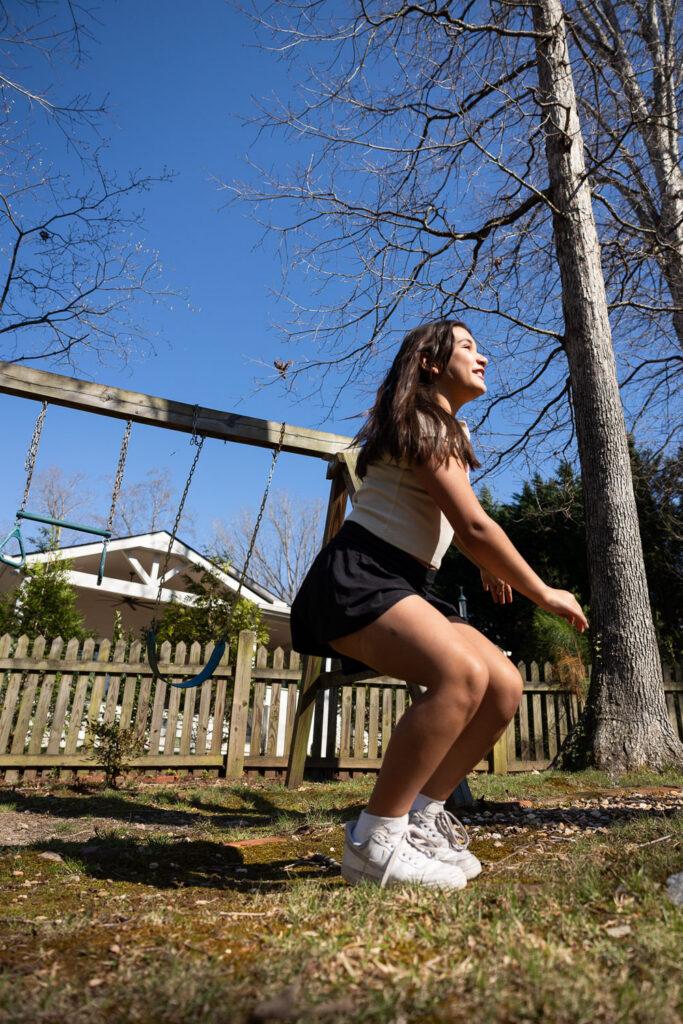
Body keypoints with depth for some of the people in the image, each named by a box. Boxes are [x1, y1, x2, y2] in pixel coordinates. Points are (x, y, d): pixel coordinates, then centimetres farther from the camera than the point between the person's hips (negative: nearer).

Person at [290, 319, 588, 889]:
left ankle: (419, 818, 3)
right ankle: (375, 843, -19)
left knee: (506, 687, -5)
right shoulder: (422, 422, -7)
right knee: (463, 673, -32)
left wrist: (488, 563, 33)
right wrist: (544, 594, -4)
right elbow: (473, 526, -14)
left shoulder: (452, 430, 26)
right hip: (355, 579, -9)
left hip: (406, 588, 10)